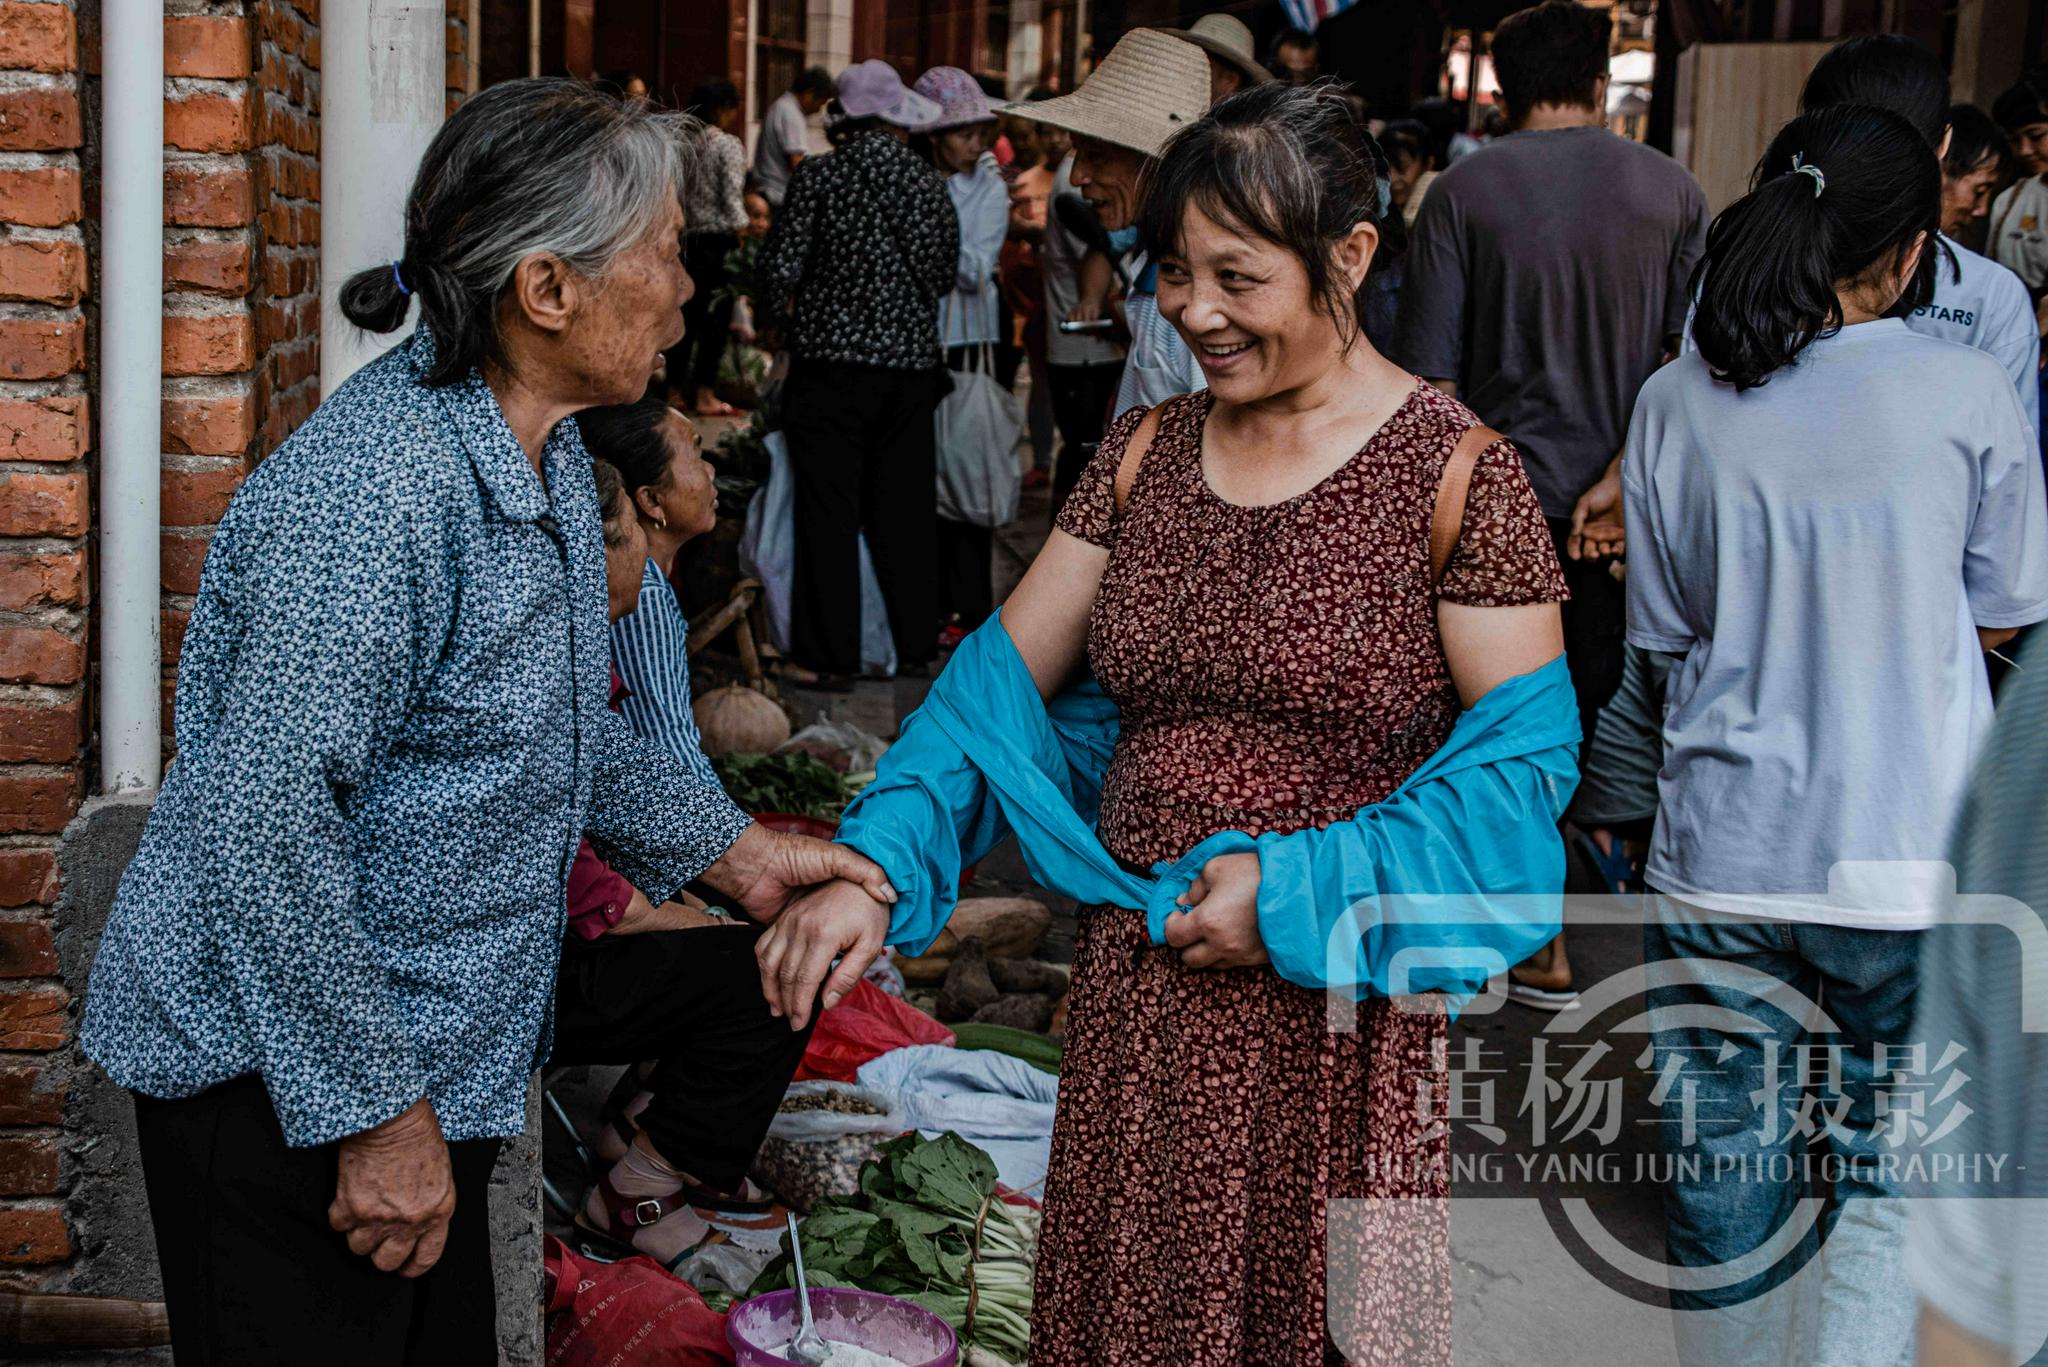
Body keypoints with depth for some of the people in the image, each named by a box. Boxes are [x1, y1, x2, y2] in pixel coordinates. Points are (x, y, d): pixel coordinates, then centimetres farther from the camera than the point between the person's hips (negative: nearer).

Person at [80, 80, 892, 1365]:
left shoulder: (547, 452, 7)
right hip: (278, 1082, -9)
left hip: (437, 1058, 9)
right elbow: (263, 818, -28)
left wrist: (730, 849, 14)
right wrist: (374, 1112, -24)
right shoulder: (376, 488, -26)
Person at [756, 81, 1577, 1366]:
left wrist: (1297, 891, -18)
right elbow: (1005, 676, 6)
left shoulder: (1455, 473, -8)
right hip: (1140, 998, 5)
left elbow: (1525, 756, -10)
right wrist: (873, 869, -8)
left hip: (1341, 1011, -4)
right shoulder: (1149, 451, 7)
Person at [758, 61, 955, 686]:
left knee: (829, 514, 0)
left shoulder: (819, 177, -6)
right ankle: (913, 644, 19)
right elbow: (945, 272, 11)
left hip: (832, 359, -4)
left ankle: (831, 655, 2)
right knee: (904, 510, 12)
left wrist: (780, 314, 11)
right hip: (912, 362, 4)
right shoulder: (928, 182, 5)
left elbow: (780, 267, -8)